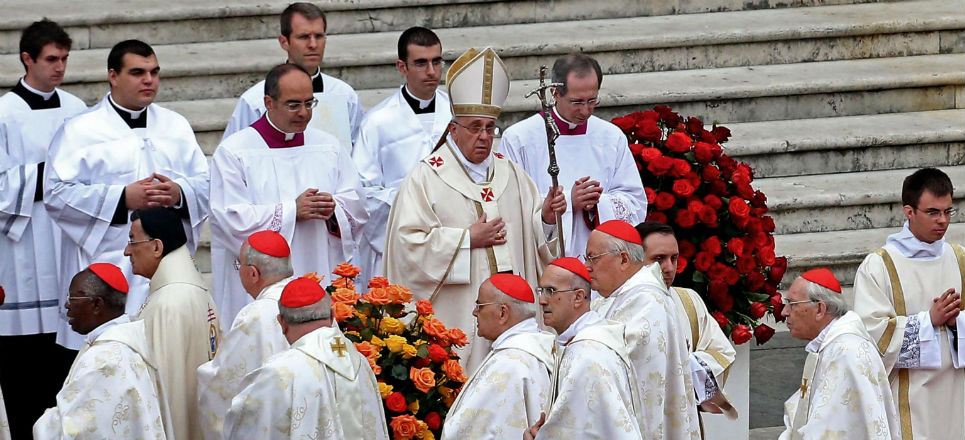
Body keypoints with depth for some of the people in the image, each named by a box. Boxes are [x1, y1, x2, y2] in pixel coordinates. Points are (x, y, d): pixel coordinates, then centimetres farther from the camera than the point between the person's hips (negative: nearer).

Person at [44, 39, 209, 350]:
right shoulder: (80, 131, 2)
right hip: (107, 270, -4)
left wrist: (179, 194, -11)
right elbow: (56, 194, -8)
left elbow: (206, 184, 13)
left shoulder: (176, 126, 16)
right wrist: (122, 198, -15)